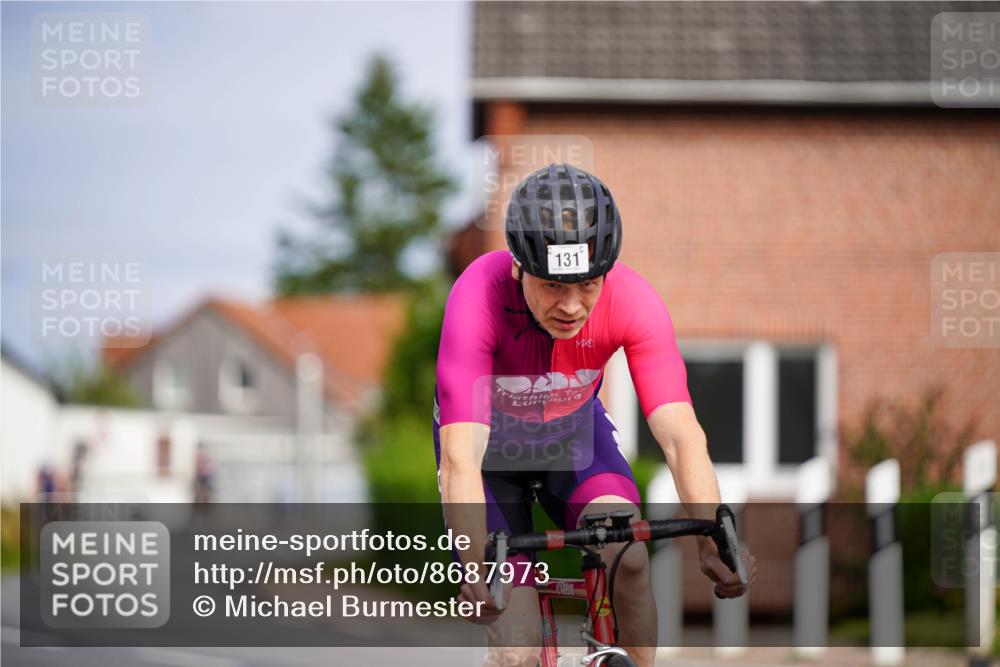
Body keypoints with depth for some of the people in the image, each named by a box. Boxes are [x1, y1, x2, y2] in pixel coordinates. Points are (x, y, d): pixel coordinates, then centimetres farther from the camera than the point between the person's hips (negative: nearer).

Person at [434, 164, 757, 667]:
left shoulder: (632, 300, -29)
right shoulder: (478, 299, -36)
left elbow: (680, 435, -35)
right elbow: (460, 456, -43)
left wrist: (713, 540, -52)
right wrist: (477, 567, -58)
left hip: (573, 433, 2)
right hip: (491, 443, -2)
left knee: (628, 559, -27)